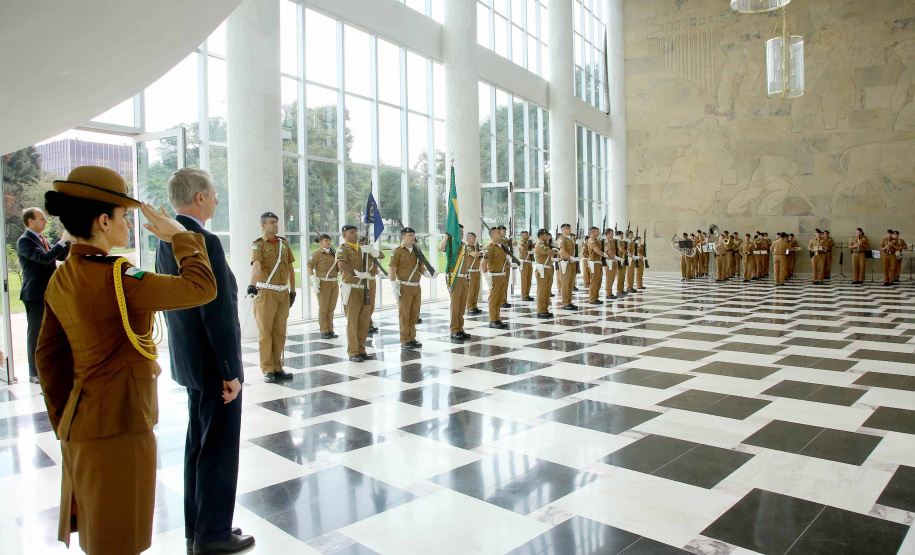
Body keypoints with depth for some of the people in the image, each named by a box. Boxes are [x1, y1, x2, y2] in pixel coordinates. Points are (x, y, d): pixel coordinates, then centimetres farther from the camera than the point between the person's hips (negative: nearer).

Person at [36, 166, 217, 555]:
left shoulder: (61, 279, 4)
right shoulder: (115, 278, -24)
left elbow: (49, 355, 10)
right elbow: (201, 287, -22)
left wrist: (65, 423, 16)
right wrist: (181, 237, -8)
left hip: (82, 424, 9)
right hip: (118, 428, -8)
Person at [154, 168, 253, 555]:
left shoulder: (167, 241, 8)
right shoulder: (204, 243, -22)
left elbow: (171, 303, 14)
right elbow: (219, 314, -24)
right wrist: (231, 371, -18)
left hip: (188, 359, 10)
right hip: (213, 363, -10)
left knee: (198, 445, 19)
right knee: (219, 449, 4)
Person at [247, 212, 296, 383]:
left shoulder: (284, 243, 12)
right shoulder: (258, 244, -6)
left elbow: (290, 267, 18)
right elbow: (256, 266, -24)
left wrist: (292, 290, 16)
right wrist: (252, 284, -40)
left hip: (283, 293, 6)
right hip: (265, 292, -5)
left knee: (280, 332, 9)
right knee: (265, 332, -1)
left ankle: (278, 368, 18)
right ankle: (268, 370, 5)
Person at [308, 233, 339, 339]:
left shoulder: (333, 253, 14)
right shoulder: (317, 254, -4)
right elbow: (309, 268, -10)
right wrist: (315, 283, -17)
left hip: (334, 283, 6)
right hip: (324, 283, -5)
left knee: (331, 308, 8)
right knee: (323, 309, -1)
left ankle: (330, 330, 15)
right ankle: (324, 332, 4)